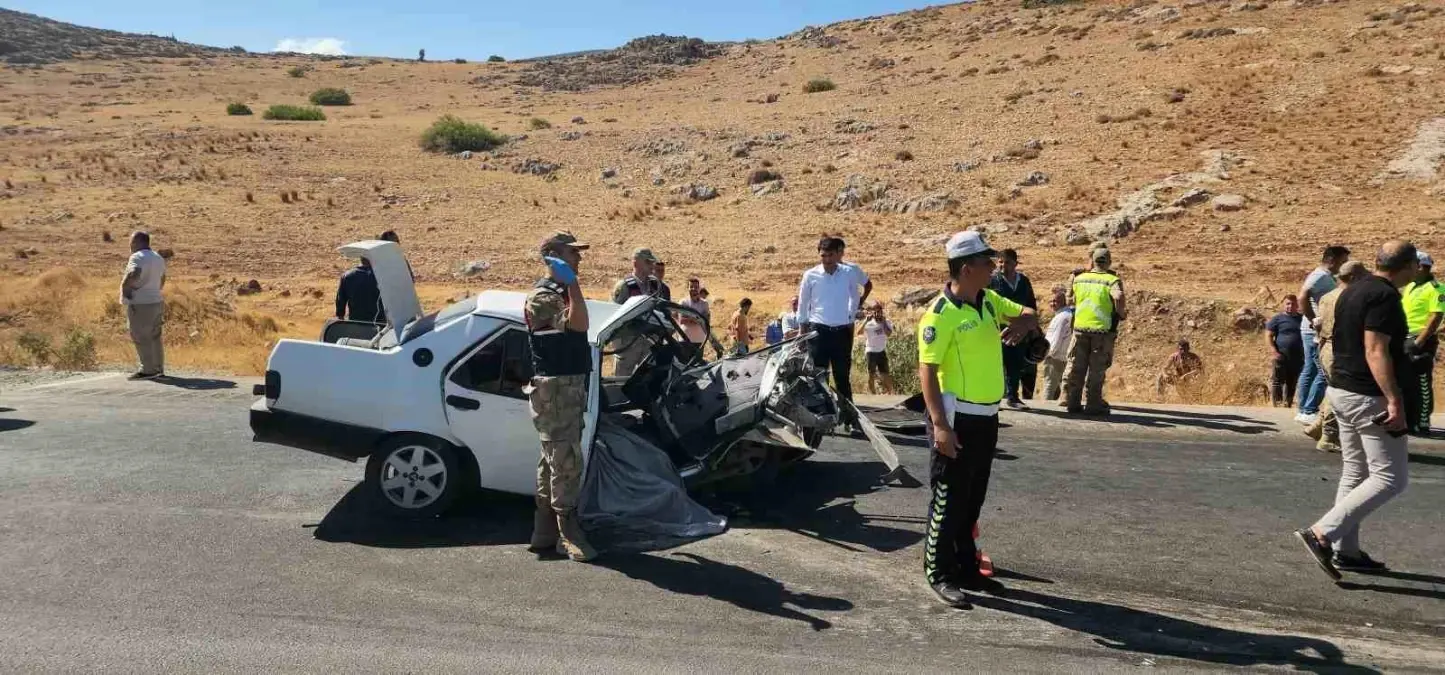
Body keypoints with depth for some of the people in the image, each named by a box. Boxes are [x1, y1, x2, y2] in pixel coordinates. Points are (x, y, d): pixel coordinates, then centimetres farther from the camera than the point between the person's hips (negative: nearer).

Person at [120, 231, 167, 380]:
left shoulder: (137, 257, -14)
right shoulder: (158, 258, 15)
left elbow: (134, 274, -32)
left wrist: (125, 285, -16)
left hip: (140, 304, -9)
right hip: (156, 302, 9)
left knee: (141, 338, -3)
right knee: (154, 337, 13)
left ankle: (148, 370, -2)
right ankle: (158, 369, 16)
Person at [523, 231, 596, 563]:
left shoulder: (561, 293, 18)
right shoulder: (542, 296, -13)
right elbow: (578, 324, -26)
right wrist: (572, 282, -22)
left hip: (570, 386, 10)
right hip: (554, 389, -10)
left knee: (554, 462, 11)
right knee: (566, 462, -9)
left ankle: (545, 534, 17)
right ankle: (568, 534, -3)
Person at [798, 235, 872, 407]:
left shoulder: (851, 272, -1)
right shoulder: (810, 275, -3)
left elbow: (868, 284, 20)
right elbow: (803, 306, 4)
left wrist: (860, 302, 9)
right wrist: (803, 333, 4)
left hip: (843, 330, 1)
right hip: (818, 330, -1)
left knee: (842, 375, 9)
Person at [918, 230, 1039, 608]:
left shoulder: (989, 300, 7)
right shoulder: (940, 315, -17)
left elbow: (1027, 313, 21)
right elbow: (927, 371, -19)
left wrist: (1023, 322, -5)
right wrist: (940, 424, -24)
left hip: (986, 416, 8)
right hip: (957, 418, -8)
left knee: (973, 499, 16)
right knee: (949, 500, 0)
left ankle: (966, 568, 28)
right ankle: (939, 574, 12)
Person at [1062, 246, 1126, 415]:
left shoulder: (1079, 278, 6)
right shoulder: (1112, 280, -8)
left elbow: (1070, 296, 15)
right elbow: (1119, 297, -25)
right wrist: (1120, 313, -8)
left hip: (1080, 327, 3)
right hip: (1102, 330, -3)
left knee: (1076, 366, 10)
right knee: (1096, 369, 4)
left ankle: (1072, 401, 13)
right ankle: (1093, 404, 7)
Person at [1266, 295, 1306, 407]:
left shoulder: (1302, 318, 12)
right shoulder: (1277, 318, 1)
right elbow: (1268, 335, -3)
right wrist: (1275, 352, -14)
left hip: (1297, 357, 4)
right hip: (1281, 357, -4)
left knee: (1292, 383, 8)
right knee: (1277, 381, -7)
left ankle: (1288, 404, 15)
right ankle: (1276, 404, -5)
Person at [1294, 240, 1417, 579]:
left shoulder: (1352, 291, 13)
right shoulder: (1385, 297, -16)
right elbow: (1375, 351, -23)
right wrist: (1395, 400, -25)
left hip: (1342, 390, 10)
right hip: (1370, 398, -10)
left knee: (1354, 472, 14)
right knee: (1390, 478, -4)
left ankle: (1345, 551, 18)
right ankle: (1322, 533, -11)